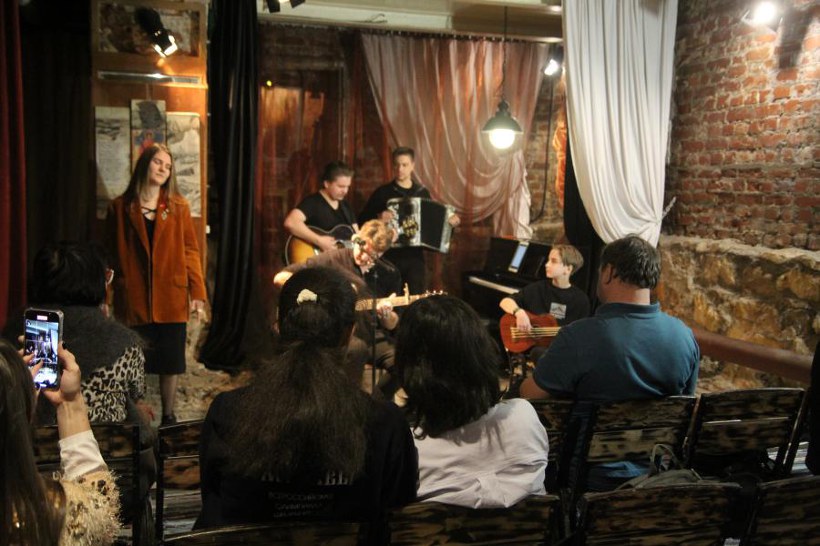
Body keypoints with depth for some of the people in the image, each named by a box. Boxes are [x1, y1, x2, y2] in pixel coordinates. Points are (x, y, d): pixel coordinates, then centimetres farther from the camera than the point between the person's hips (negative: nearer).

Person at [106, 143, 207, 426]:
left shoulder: (178, 206, 6)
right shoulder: (120, 207, 5)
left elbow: (190, 251, 3)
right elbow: (113, 256, 6)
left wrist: (198, 292, -5)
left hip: (171, 297, 1)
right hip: (134, 298, -1)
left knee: (171, 360, 7)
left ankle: (168, 416, 21)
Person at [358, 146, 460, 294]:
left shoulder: (422, 192, 9)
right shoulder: (383, 192, -1)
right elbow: (362, 219, -2)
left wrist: (449, 221, 1)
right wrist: (378, 218, -21)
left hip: (415, 256, 3)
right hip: (389, 256, -2)